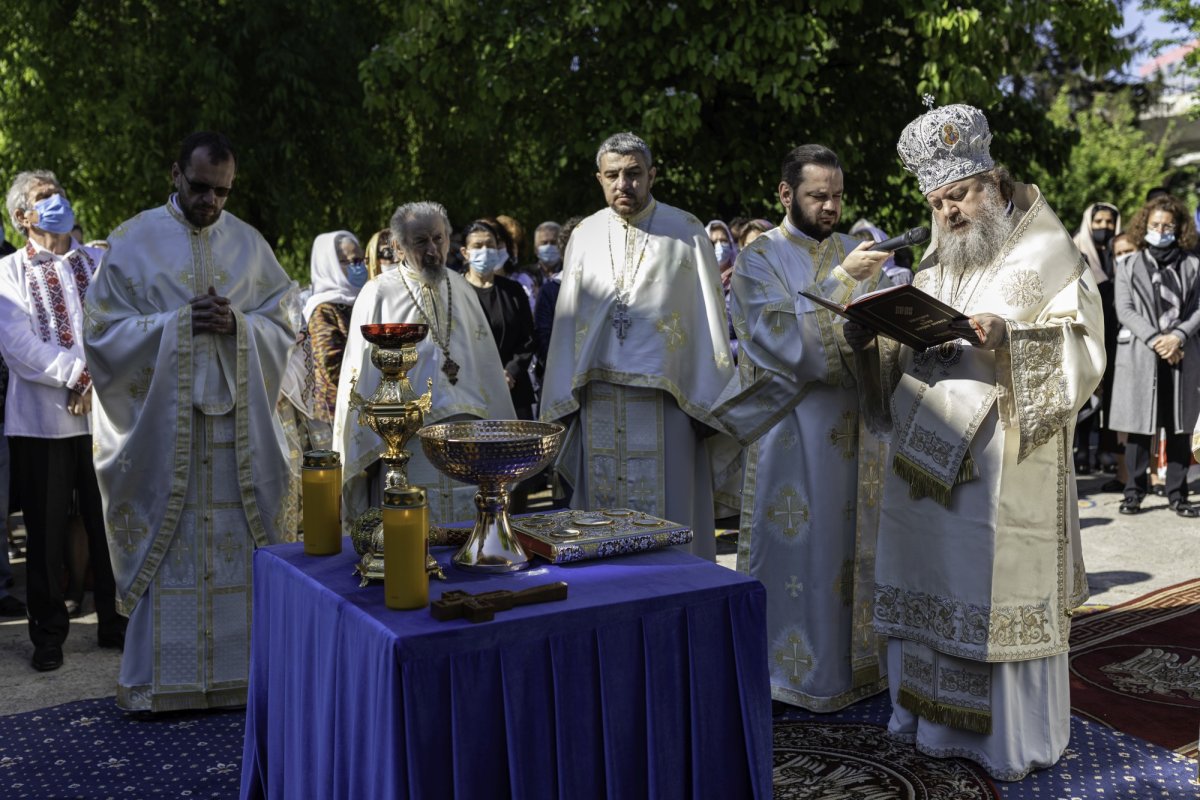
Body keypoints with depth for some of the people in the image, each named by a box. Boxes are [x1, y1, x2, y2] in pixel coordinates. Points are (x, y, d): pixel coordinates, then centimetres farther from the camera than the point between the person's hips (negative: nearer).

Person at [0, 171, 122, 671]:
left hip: (103, 414, 2)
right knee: (47, 531, 6)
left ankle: (115, 622, 20)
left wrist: (95, 382, -11)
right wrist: (80, 373, -15)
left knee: (110, 523, 6)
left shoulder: (99, 262, 12)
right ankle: (49, 633, 19)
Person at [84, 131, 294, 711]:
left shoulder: (250, 244, 9)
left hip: (235, 425, 2)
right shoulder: (132, 242, 1)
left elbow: (281, 329, 8)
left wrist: (237, 325, -12)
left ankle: (235, 669, 18)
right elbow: (103, 333, -3)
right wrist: (178, 323, -14)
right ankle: (155, 678, 16)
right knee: (164, 547, 3)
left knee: (236, 546, 6)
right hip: (159, 423, -2)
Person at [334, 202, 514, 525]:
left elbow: (487, 364, 13)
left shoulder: (461, 290, 10)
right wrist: (366, 450, -5)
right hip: (406, 442, -4)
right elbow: (361, 376, -3)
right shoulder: (379, 295, -3)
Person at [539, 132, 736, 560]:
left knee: (668, 519, 1)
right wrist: (563, 401, 6)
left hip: (666, 398, -3)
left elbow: (709, 316, -1)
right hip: (598, 401, 3)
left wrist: (708, 404, -6)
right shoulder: (585, 235, 10)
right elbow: (567, 320, 11)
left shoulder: (686, 232, 0)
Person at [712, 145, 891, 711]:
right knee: (796, 544, 0)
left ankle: (852, 657, 23)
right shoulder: (759, 258, -3)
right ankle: (790, 669, 12)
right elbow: (781, 335, -17)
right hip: (794, 424, -5)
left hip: (855, 422, 5)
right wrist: (840, 280, -23)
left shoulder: (854, 251, 13)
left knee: (853, 540, 10)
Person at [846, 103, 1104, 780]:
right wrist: (874, 341, -2)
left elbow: (1085, 352, -9)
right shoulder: (935, 268, 18)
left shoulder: (1046, 257, 0)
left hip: (1007, 461, -6)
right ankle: (937, 719, 23)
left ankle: (1016, 737, 12)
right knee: (931, 584, 9)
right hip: (927, 454, 6)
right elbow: (907, 353, 18)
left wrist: (1009, 338, -24)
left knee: (999, 590, -3)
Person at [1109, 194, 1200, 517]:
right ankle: (1134, 492, 7)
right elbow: (1125, 310, 0)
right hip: (1138, 357, -1)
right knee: (1138, 427, 0)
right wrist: (1154, 339, -12)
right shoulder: (1128, 265, 10)